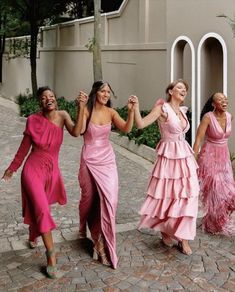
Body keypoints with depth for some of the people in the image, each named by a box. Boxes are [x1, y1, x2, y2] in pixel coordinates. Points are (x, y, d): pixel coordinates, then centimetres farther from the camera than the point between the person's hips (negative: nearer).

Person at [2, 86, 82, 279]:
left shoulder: (62, 115, -6)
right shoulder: (33, 120, -11)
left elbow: (75, 132, -24)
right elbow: (25, 146, 1)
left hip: (52, 170, 3)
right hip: (33, 169, -3)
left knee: (40, 207, 20)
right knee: (42, 210, -16)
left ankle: (33, 234, 52)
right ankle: (51, 256, -9)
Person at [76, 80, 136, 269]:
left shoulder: (111, 112, 0)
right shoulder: (86, 111, -10)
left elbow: (126, 129, -13)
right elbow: (79, 131, -28)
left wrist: (131, 110, -26)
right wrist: (81, 107, -36)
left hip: (107, 159, 2)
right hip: (90, 160, -2)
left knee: (109, 199, -8)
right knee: (89, 198, 14)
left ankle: (103, 242, 5)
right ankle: (85, 229, 47)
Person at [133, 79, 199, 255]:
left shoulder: (183, 110, 10)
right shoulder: (162, 108, -9)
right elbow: (141, 124, -18)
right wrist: (136, 107, -27)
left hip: (185, 157, 6)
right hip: (169, 157, -6)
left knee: (185, 197, 4)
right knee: (167, 195, 4)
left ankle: (183, 237, 14)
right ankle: (166, 230, 27)